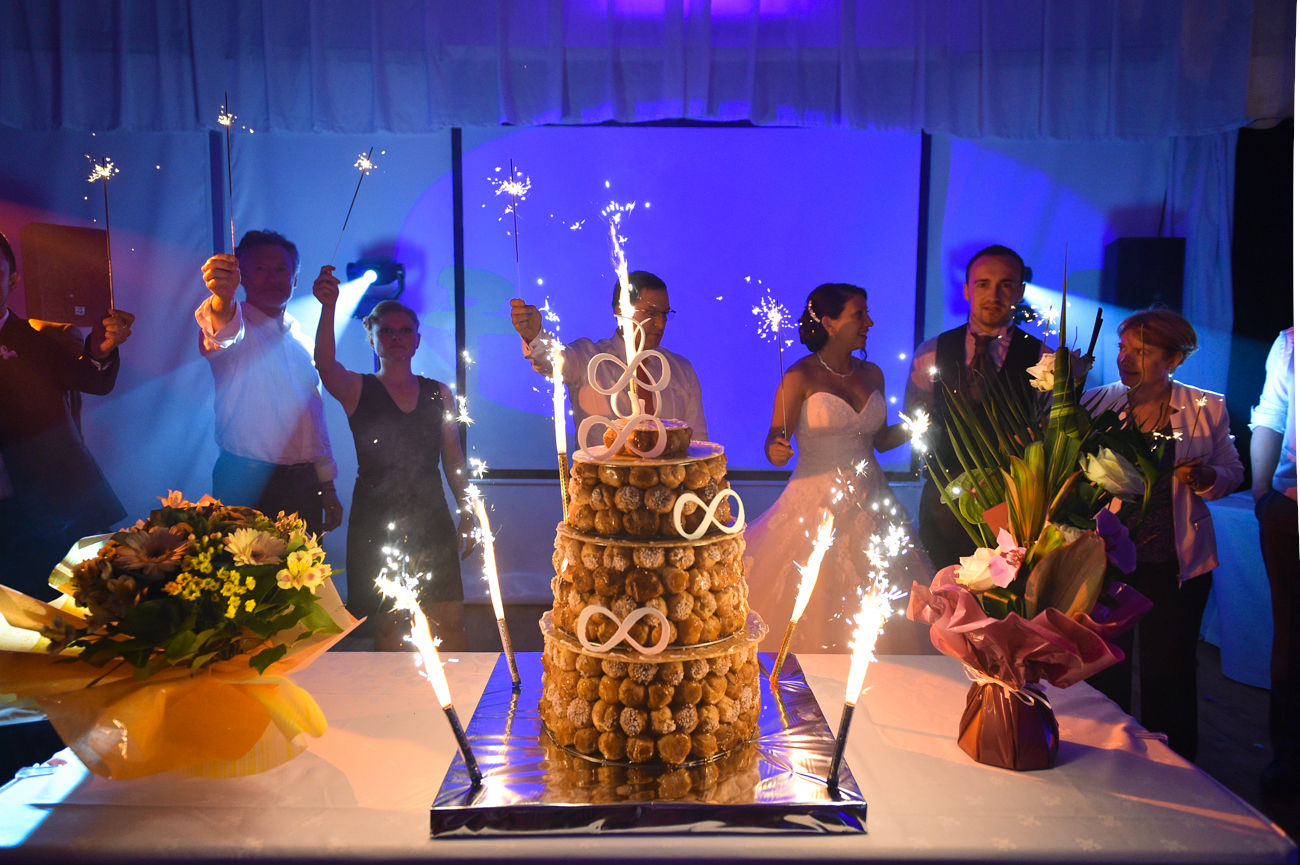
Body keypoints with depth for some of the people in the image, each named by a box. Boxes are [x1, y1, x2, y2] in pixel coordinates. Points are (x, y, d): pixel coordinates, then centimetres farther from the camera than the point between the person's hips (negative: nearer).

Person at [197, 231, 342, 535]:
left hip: (303, 484, 5)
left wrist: (328, 487, 14)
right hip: (246, 484, -5)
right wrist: (222, 296, -51)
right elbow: (222, 333, -28)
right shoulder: (235, 323, -1)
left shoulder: (303, 340, 15)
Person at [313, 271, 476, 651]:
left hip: (431, 520, 2)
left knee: (450, 622, 0)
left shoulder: (439, 392, 10)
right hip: (376, 522, -2)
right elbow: (325, 363, -21)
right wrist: (328, 307, -36)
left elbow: (453, 459, 12)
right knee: (387, 624, 2)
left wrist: (467, 514, 7)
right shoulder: (356, 388, 2)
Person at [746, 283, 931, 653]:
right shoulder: (801, 376, -7)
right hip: (816, 506, -5)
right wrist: (776, 450, -31)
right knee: (815, 612, -1)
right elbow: (776, 440, -10)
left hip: (868, 507, 5)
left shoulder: (872, 374, 9)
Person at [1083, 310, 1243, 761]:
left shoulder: (1207, 409, 0)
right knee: (1103, 668, 7)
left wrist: (1205, 478, -14)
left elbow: (1232, 473, 7)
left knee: (1167, 672, 5)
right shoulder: (1096, 403, 1)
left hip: (1175, 562, 0)